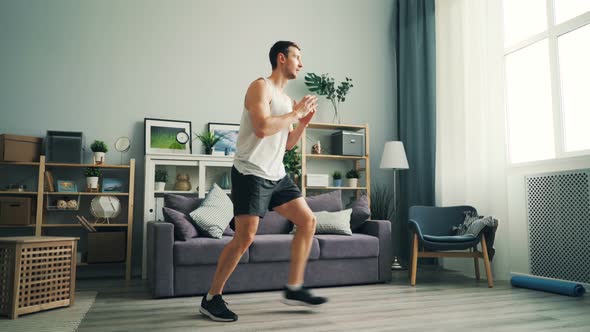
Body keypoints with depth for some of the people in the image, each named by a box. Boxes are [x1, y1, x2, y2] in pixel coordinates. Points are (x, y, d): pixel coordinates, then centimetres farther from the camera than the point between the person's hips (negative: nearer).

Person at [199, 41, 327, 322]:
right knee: (245, 238, -12)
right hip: (251, 173, -9)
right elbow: (262, 128, -24)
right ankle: (212, 298, 6)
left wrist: (303, 122, 7)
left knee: (308, 221, 3)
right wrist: (295, 112, -12)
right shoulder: (261, 87, -7)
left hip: (276, 174, 9)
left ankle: (294, 289, 11)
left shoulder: (286, 99, 19)